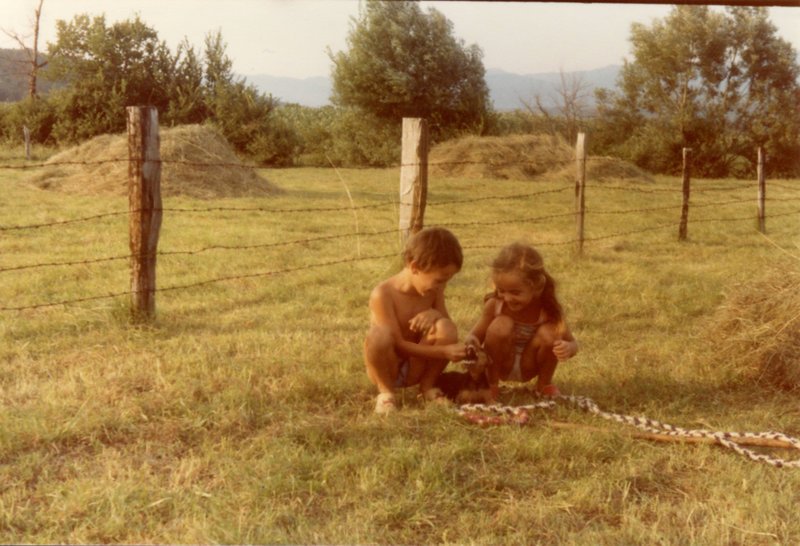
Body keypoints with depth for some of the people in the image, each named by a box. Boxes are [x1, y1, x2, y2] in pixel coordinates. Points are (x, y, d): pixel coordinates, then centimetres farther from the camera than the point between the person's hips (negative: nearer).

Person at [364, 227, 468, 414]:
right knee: (379, 334, -38)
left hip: (415, 369, 4)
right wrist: (443, 352, -31)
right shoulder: (383, 295, -22)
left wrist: (434, 314, -22)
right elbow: (399, 346, -24)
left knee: (447, 328, -23)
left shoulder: (434, 291, -4)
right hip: (387, 368, -4)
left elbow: (446, 332, 0)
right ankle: (385, 391, -12)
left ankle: (427, 385, -2)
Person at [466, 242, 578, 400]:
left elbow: (572, 343, -14)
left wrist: (567, 348, -40)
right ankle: (490, 384, -8)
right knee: (500, 325, -31)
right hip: (501, 364, -1)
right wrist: (471, 342, -38)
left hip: (528, 367, 1)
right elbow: (476, 334, -12)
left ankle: (545, 384, 1)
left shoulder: (548, 309, -22)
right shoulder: (494, 304, -22)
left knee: (550, 332, -27)